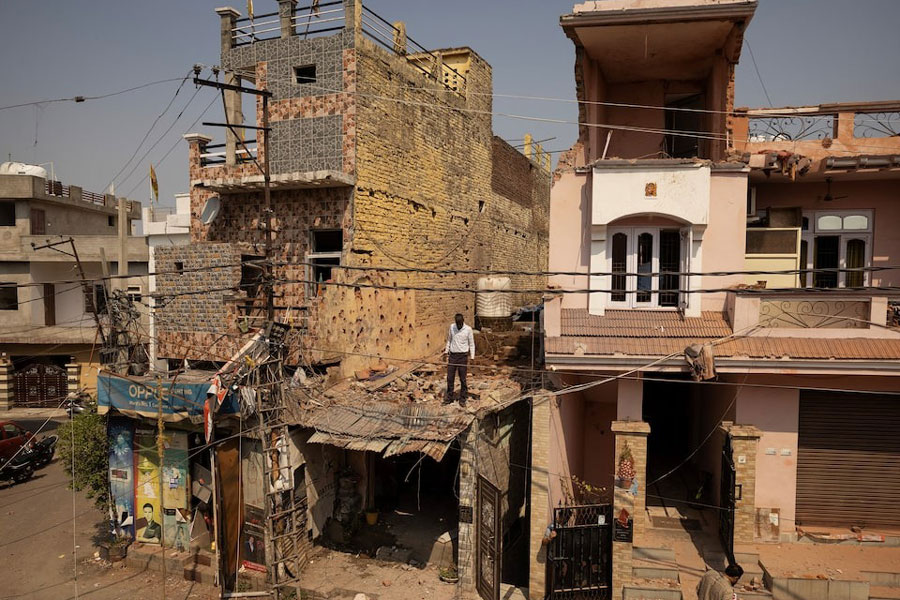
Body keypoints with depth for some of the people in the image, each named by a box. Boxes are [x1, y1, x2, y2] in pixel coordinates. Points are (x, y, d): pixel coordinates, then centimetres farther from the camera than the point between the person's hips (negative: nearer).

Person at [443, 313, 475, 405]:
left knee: (462, 379, 2)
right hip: (452, 355, 3)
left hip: (463, 356, -3)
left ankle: (462, 399, 12)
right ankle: (449, 397, 18)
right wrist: (446, 351, 10)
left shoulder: (468, 329, -8)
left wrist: (472, 357, -8)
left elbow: (471, 344, -2)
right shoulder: (452, 327, 2)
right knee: (450, 377, 6)